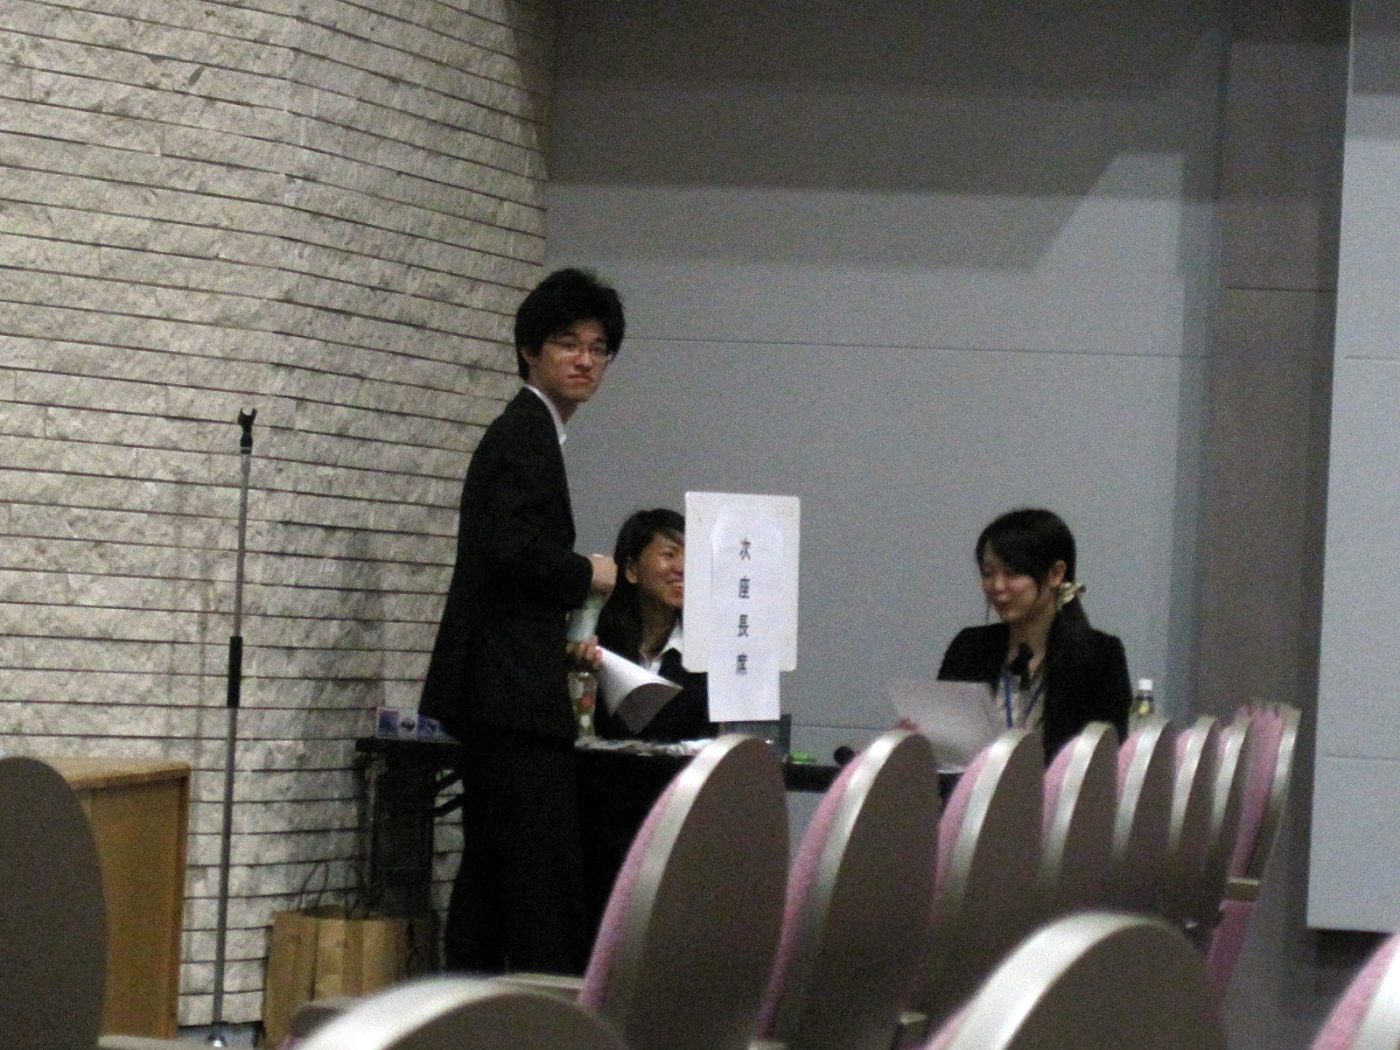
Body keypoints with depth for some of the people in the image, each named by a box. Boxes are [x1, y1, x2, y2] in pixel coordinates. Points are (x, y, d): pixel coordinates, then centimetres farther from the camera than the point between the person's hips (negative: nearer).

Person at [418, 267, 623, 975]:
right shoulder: (526, 434, -11)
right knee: (543, 870, -12)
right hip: (516, 698, -11)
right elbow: (511, 547, -24)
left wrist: (565, 639, 16)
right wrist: (588, 574, -9)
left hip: (496, 696, 11)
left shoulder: (523, 432, 21)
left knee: (492, 866, 10)